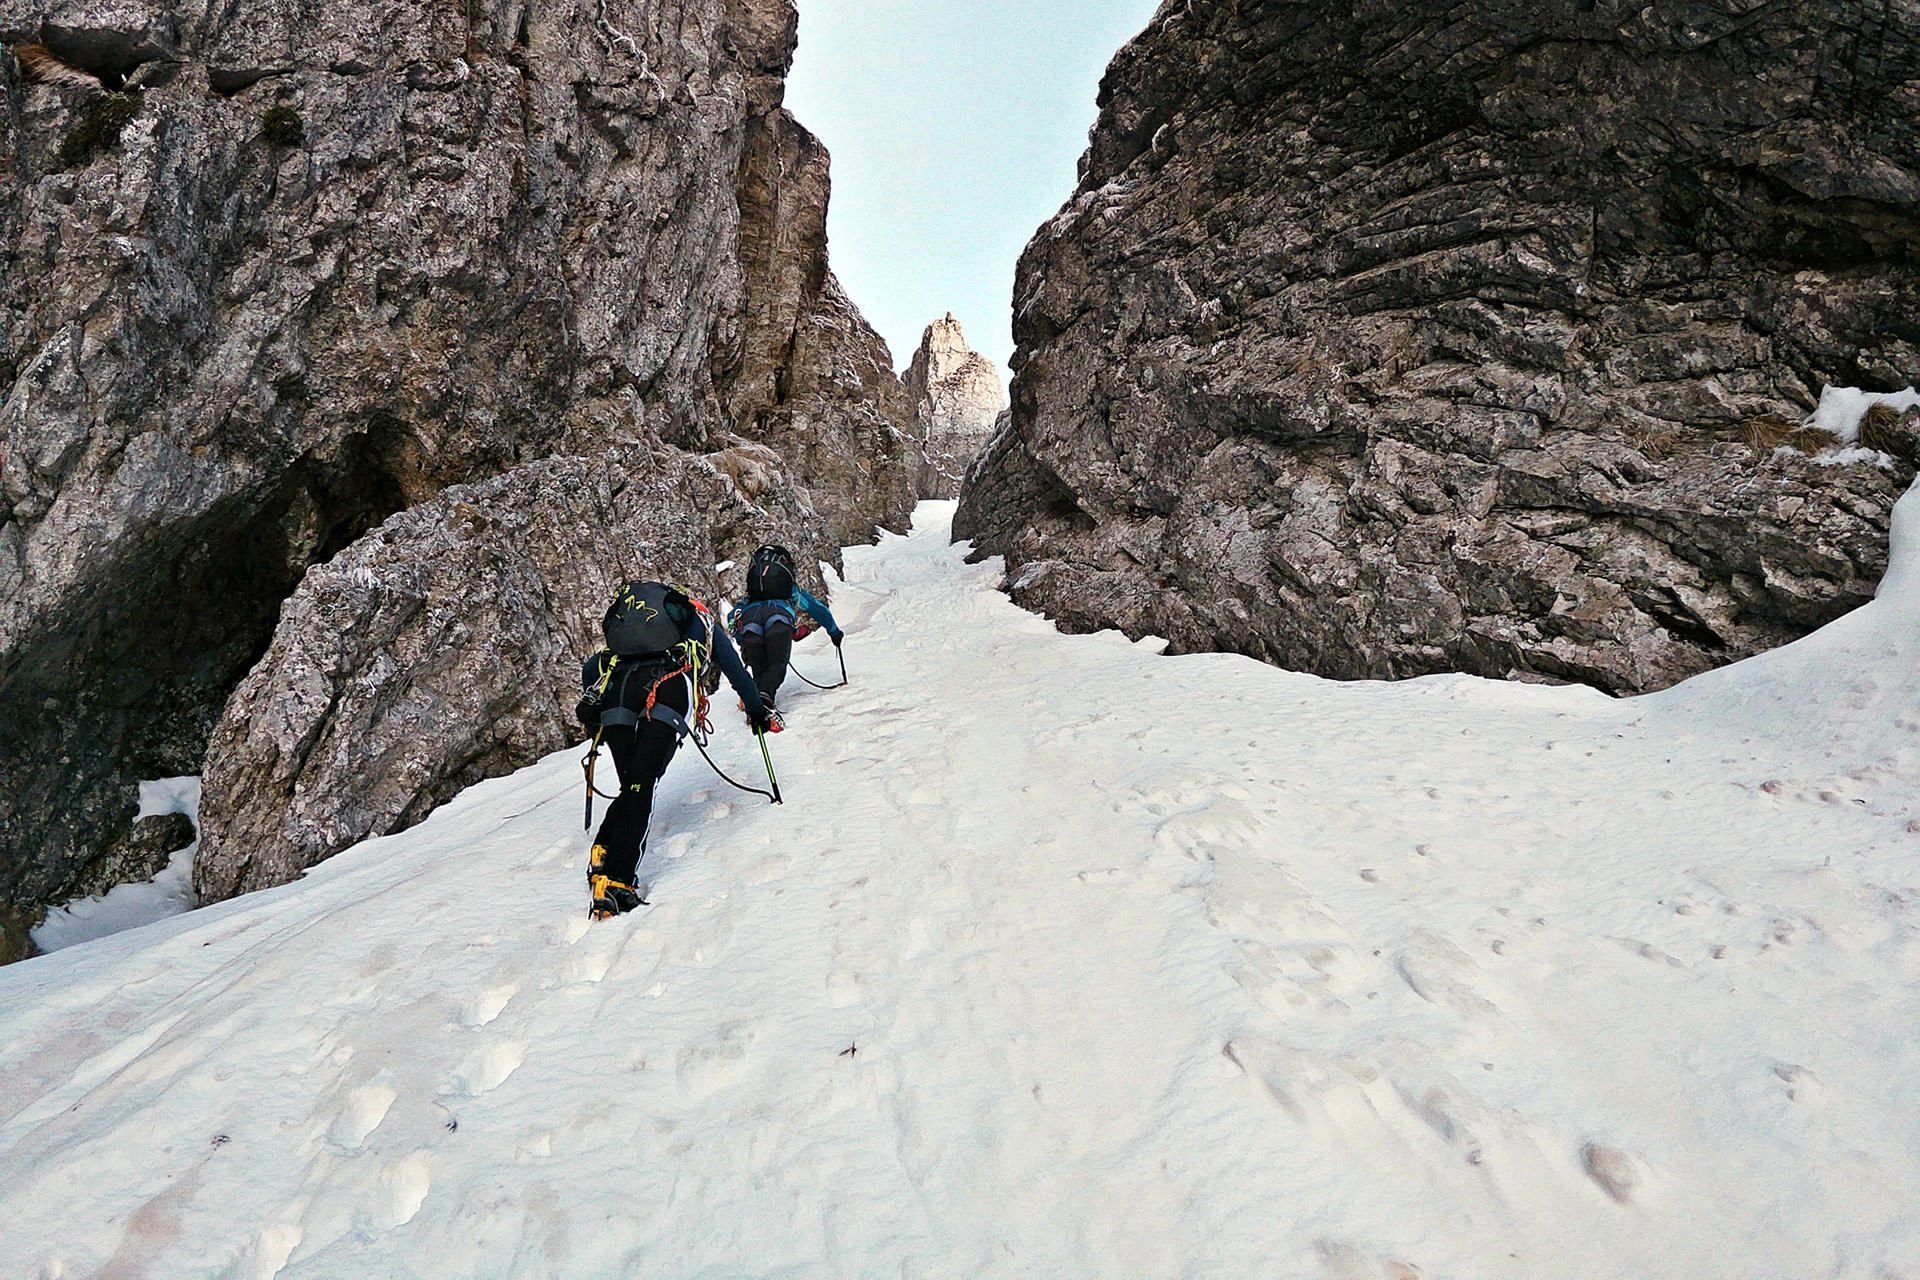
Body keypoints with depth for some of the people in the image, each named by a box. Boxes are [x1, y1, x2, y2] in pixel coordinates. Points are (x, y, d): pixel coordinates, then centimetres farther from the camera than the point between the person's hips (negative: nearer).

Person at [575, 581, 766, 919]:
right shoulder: (704, 625, 36)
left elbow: (590, 668, 36)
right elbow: (738, 674, 33)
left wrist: (590, 710, 39)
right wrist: (757, 713, 43)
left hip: (615, 684, 3)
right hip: (669, 688, -3)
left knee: (631, 787, 10)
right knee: (641, 788, -10)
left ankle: (603, 855, -12)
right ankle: (615, 882, -23)